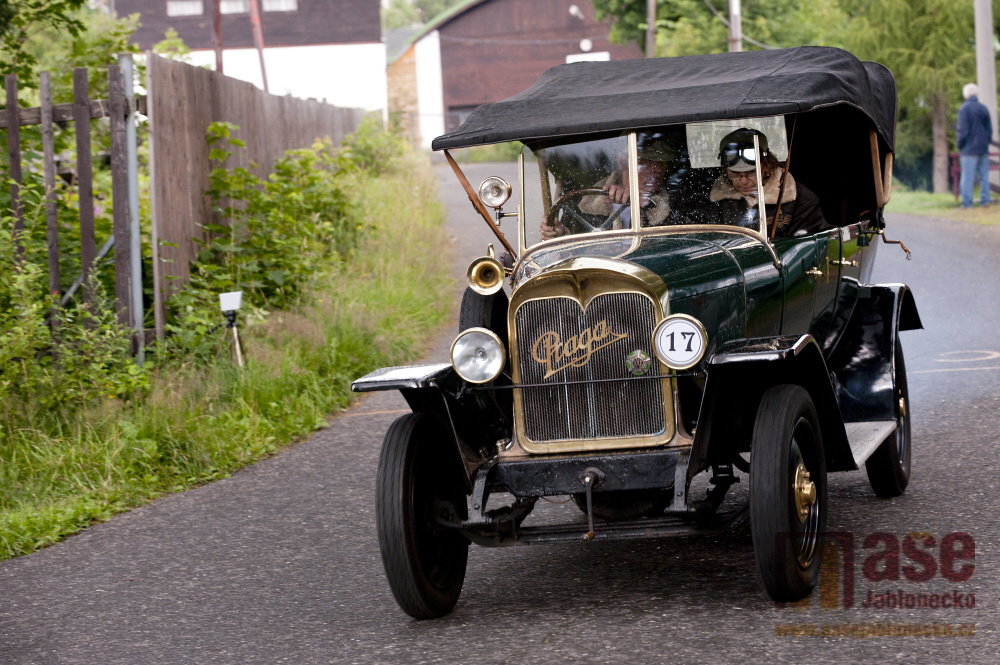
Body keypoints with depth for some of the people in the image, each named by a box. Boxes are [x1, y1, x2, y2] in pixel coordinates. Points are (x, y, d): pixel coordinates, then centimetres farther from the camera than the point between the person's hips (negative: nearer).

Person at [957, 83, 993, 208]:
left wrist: (960, 146, -3)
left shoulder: (964, 109, -8)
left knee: (967, 177, -6)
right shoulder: (984, 109, 10)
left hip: (969, 150, -6)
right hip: (983, 149, 6)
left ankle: (967, 202, -9)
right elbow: (990, 129, 12)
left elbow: (963, 130, -12)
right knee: (984, 176, 9)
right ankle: (985, 199, 5)